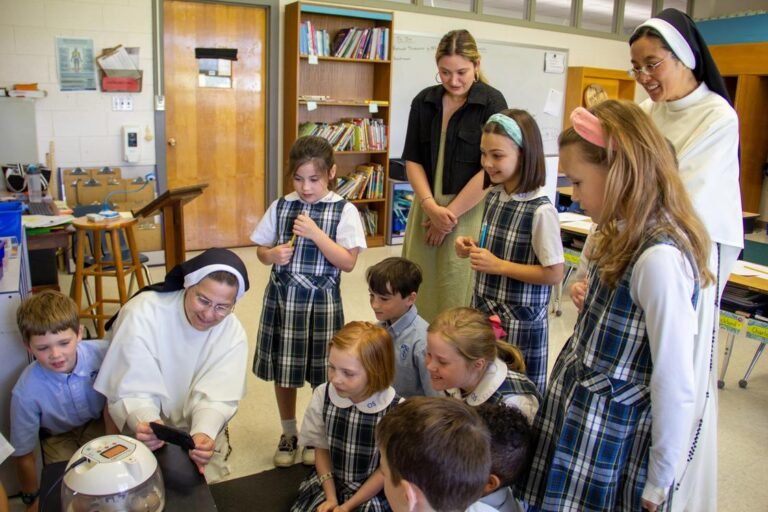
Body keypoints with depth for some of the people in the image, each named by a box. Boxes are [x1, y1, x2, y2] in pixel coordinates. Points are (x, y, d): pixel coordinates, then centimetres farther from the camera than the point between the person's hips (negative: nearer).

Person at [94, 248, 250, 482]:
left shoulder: (233, 333, -14)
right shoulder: (142, 313, -24)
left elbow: (216, 397, -17)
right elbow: (132, 392, -23)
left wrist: (204, 433, -40)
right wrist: (146, 423, -45)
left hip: (200, 430, 2)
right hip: (144, 431, -2)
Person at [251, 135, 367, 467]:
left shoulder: (344, 211, -8)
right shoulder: (281, 206, 3)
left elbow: (348, 262, -13)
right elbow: (261, 250, 11)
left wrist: (315, 232, -22)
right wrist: (273, 254, -12)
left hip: (320, 302, -3)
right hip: (281, 298, 3)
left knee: (321, 376, 9)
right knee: (283, 372, 14)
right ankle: (289, 434, 36)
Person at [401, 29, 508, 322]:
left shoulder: (492, 103, -4)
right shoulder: (424, 101, 8)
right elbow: (412, 160, 6)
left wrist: (451, 213, -10)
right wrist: (431, 207, -8)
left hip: (469, 213, -4)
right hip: (427, 209, 4)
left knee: (457, 293, -1)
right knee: (418, 290, 5)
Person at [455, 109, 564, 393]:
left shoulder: (540, 210, -20)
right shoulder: (494, 196, 2)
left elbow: (554, 273, -17)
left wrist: (500, 266, -21)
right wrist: (473, 248, -4)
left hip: (520, 319, -6)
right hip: (485, 309, 7)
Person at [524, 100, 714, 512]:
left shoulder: (659, 258, -27)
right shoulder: (626, 235, 1)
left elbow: (676, 386, -22)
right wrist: (593, 297, 0)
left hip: (610, 432, -8)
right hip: (576, 405, 8)